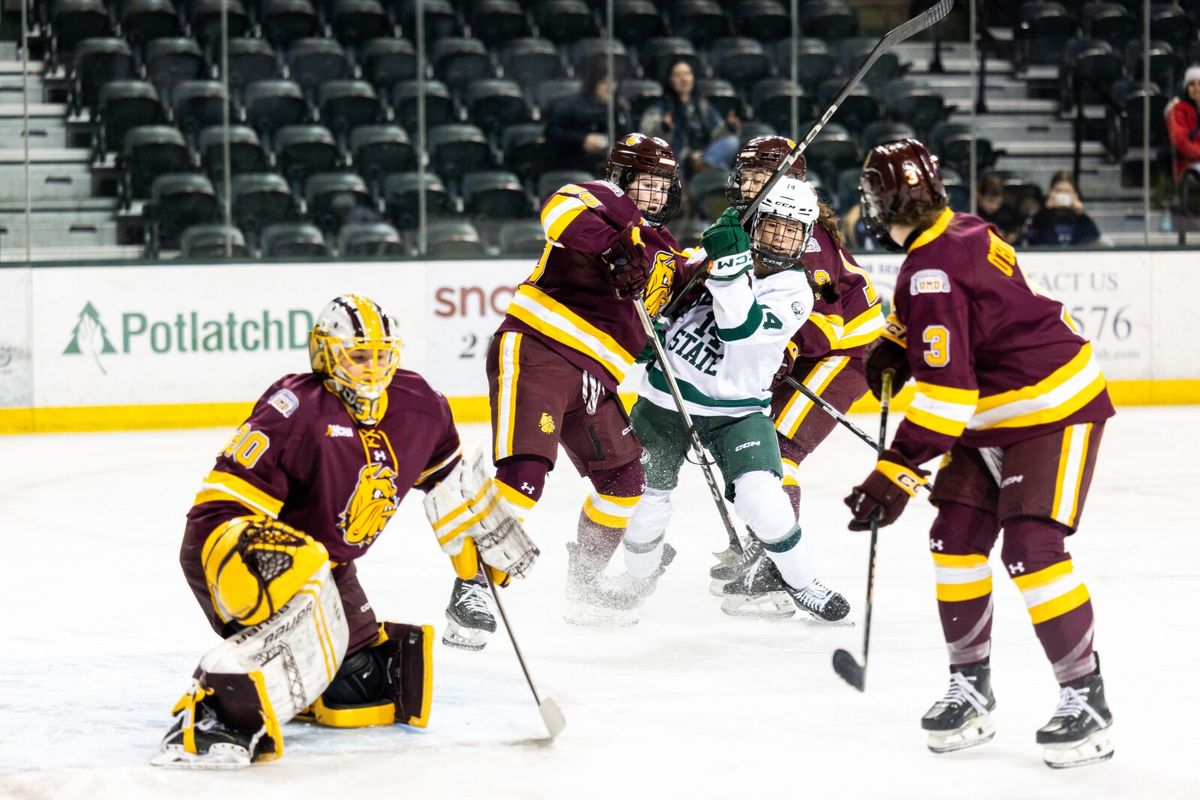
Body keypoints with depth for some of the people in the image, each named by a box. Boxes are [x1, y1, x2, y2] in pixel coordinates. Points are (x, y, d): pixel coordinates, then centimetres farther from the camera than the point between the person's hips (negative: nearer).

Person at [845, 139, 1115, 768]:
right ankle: (971, 689, 13)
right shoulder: (963, 232, 4)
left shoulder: (931, 271, -25)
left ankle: (1086, 700, -9)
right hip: (993, 416, 10)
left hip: (1053, 410, -10)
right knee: (955, 539, 5)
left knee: (1031, 549, -17)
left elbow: (945, 390, -30)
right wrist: (893, 348, 19)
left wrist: (896, 474, -29)